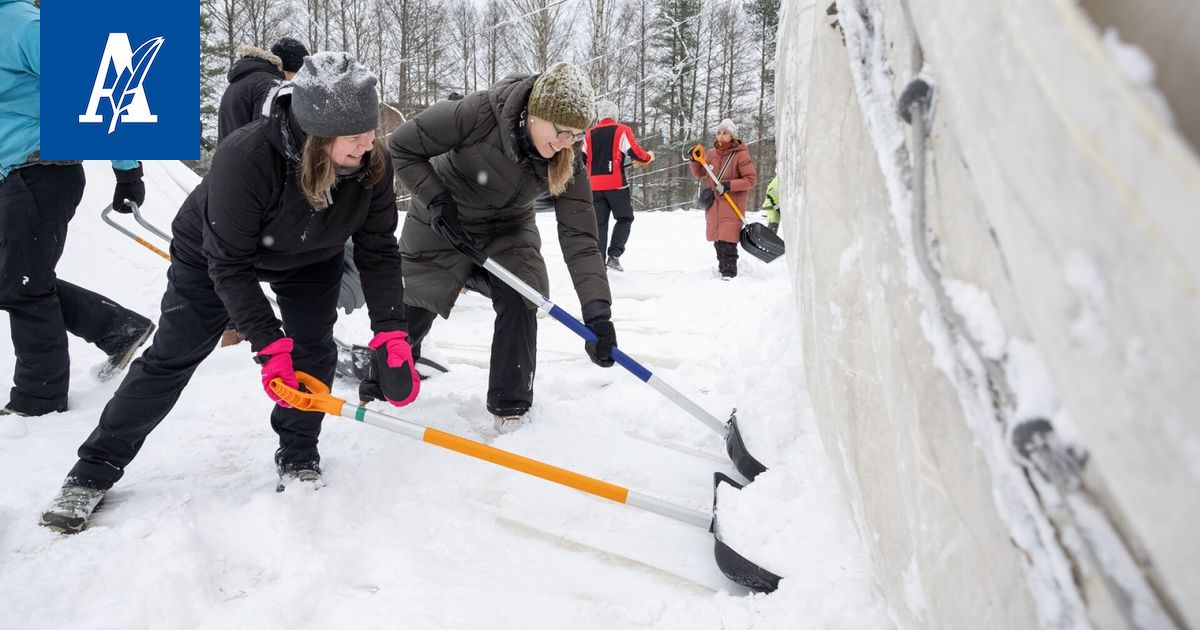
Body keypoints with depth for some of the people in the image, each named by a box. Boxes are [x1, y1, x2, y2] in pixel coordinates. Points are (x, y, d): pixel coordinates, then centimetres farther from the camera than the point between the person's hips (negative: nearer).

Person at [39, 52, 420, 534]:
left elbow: (378, 252, -20)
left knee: (314, 349, -9)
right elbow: (230, 264, -32)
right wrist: (269, 345, -35)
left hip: (311, 259, 4)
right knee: (172, 358, 0)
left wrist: (391, 335, -27)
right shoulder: (245, 157, -42)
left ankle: (298, 458, 13)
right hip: (213, 254, -3)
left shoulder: (372, 164, -29)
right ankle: (95, 470, 15)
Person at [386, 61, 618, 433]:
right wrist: (436, 201, -28)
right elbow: (402, 146, -21)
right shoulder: (478, 113, -33)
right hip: (441, 224, -2)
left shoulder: (568, 165, -22)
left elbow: (580, 239, -26)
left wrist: (598, 313, -35)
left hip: (508, 231, 2)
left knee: (519, 302, -17)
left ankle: (510, 407, 2)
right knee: (413, 311, 8)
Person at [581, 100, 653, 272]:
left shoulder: (589, 134, 10)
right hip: (615, 184, -4)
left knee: (599, 223, 9)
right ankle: (614, 255, -7)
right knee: (625, 218, 9)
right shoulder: (622, 130, -3)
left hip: (594, 186, 4)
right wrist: (649, 156, 11)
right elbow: (636, 153, -9)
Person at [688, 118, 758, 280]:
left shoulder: (741, 155, -7)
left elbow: (751, 179, -10)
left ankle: (729, 272, -4)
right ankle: (723, 266, 28)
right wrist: (694, 160, -1)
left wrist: (729, 185, -19)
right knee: (717, 239, 13)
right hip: (713, 204, 6)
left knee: (727, 239, -12)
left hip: (731, 204, -6)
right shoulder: (712, 154, 8)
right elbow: (699, 174, 17)